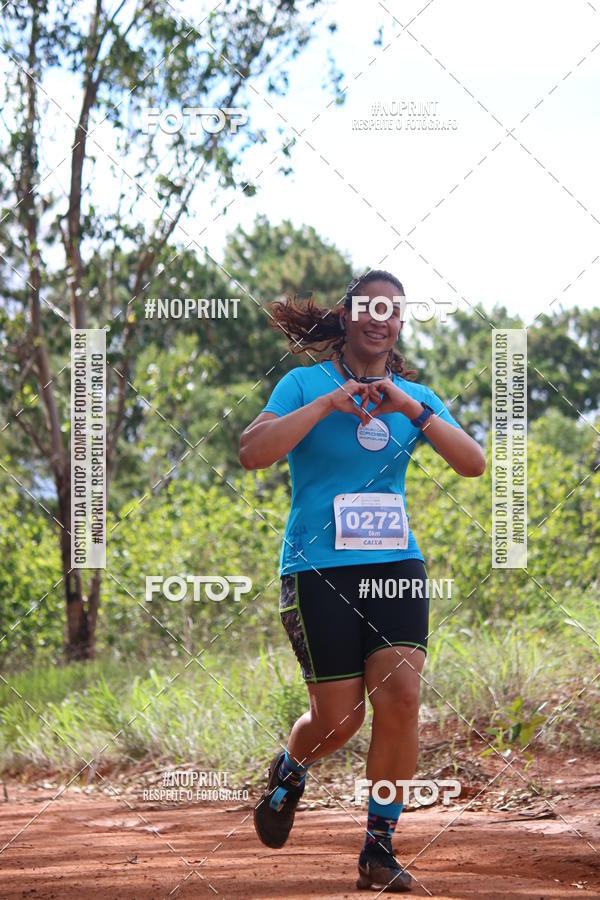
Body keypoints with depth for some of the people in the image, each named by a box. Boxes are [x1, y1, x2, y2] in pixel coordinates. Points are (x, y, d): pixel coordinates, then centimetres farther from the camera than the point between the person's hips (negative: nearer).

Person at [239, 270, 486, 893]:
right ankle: (289, 772, 33)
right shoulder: (305, 384, 1)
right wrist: (327, 403, -17)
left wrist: (413, 410, -12)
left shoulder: (416, 398, 12)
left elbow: (473, 464, -1)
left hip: (396, 566, 3)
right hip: (318, 568, -3)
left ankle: (379, 849, -3)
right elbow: (252, 453, -13)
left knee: (400, 697, -14)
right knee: (338, 717, -3)